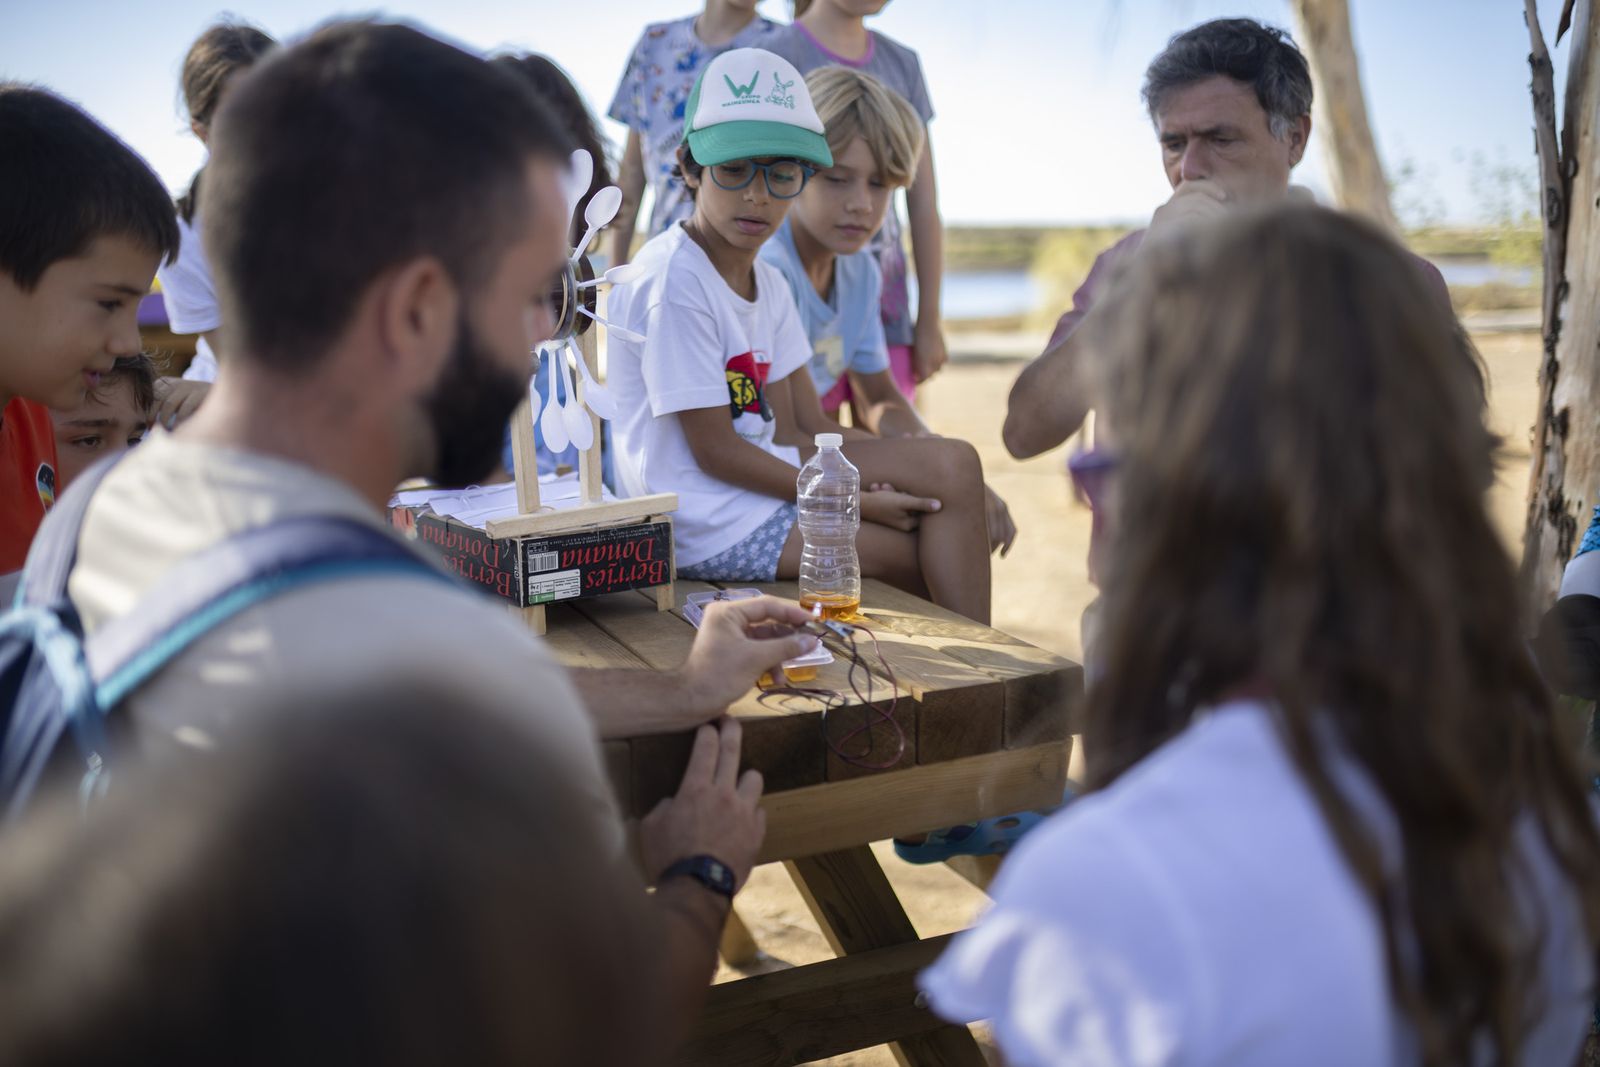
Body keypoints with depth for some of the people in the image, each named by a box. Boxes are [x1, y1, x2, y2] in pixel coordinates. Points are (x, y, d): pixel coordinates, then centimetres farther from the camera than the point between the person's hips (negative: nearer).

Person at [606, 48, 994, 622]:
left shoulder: (767, 282, 9)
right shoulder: (674, 281, -18)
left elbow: (802, 430, 6)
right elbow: (714, 451, -17)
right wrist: (852, 502, -15)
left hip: (763, 475, 8)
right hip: (701, 520, -8)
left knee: (952, 465, -4)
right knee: (928, 558, -13)